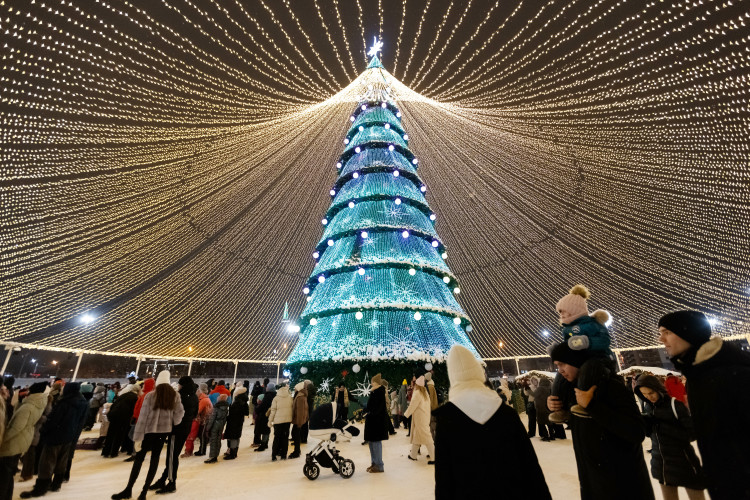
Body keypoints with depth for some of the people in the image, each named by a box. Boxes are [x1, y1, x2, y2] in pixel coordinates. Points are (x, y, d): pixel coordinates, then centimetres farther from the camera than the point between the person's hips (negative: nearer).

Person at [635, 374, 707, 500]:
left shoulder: (675, 404, -17)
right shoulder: (648, 406, 1)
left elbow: (692, 434, -20)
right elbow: (651, 432, 8)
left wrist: (662, 425, -28)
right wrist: (645, 424, -13)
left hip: (683, 463, -5)